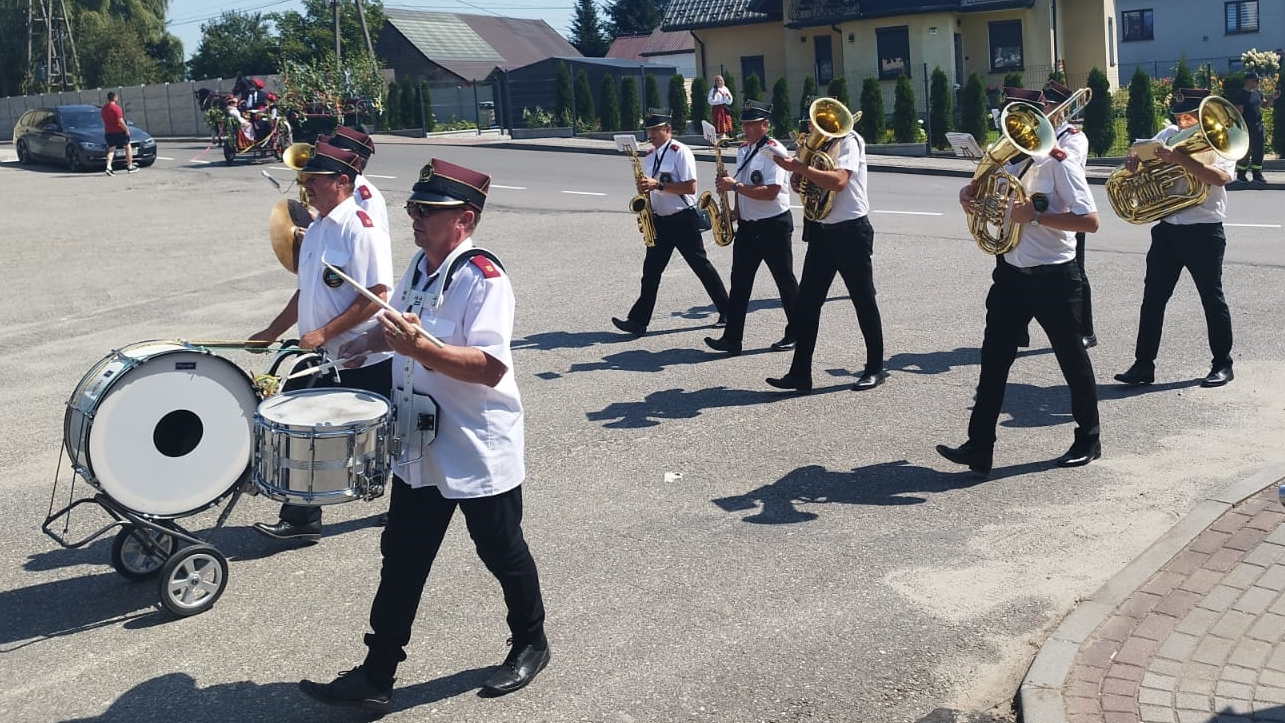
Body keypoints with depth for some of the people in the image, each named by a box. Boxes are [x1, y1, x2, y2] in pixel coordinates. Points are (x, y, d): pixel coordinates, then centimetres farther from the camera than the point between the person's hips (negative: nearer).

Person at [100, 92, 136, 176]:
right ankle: (130, 167, 12)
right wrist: (126, 129, -11)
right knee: (128, 147, 10)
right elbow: (120, 121, -20)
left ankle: (108, 167, -15)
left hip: (108, 132, 6)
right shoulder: (116, 108, -15)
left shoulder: (103, 108, 9)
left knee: (111, 150, 4)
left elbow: (104, 120, 17)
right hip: (118, 131, -6)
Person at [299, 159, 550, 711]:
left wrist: (420, 348, -40)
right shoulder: (419, 266, 5)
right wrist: (373, 340, 6)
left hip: (479, 453, -7)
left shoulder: (484, 278, -20)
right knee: (401, 560, 11)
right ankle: (376, 677, 20)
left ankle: (530, 645, 36)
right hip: (419, 449, 7)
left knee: (502, 555, 12)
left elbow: (491, 367, -31)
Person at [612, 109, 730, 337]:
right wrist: (643, 187, -2)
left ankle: (727, 312, 15)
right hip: (659, 220, 7)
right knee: (651, 269, 2)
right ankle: (638, 320, 1)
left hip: (682, 219, -7)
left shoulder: (680, 152, -11)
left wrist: (657, 185, -24)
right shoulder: (650, 156, 12)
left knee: (701, 265, 2)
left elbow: (690, 187, -19)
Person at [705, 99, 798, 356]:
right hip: (747, 226, 8)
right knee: (739, 282, 3)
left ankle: (796, 334, 16)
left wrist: (734, 186, -25)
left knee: (785, 281, 4)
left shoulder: (774, 151, -15)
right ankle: (732, 338, 4)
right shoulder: (743, 150, 11)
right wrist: (736, 210, 6)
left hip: (773, 226, -8)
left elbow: (770, 192, -25)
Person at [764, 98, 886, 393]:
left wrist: (799, 166, -28)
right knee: (807, 301, 2)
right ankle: (800, 373, 5)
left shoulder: (849, 141, -10)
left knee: (864, 301, 3)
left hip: (851, 232, -8)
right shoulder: (819, 145, 13)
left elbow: (838, 181, -26)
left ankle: (875, 369, 15)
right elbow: (798, 184, 11)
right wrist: (803, 157, -6)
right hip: (822, 231, 8)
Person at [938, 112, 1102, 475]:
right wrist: (968, 194, -2)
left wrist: (1036, 215, -25)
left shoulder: (1059, 165, -12)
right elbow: (975, 188, 21)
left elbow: (1090, 221, -20)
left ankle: (1089, 440, 26)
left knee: (1072, 359, 9)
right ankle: (979, 447, 1)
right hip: (1012, 274, 6)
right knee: (993, 359, 0)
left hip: (1053, 278, -6)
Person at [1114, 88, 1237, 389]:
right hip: (1168, 229, 5)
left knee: (1212, 298, 6)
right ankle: (1144, 364, 10)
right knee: (1153, 297, 4)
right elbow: (1141, 151, 17)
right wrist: (1134, 155, -8)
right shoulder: (1170, 134, 7)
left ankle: (1223, 364, 19)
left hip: (1204, 231, -5)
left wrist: (1178, 158, -33)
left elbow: (1220, 177, -26)